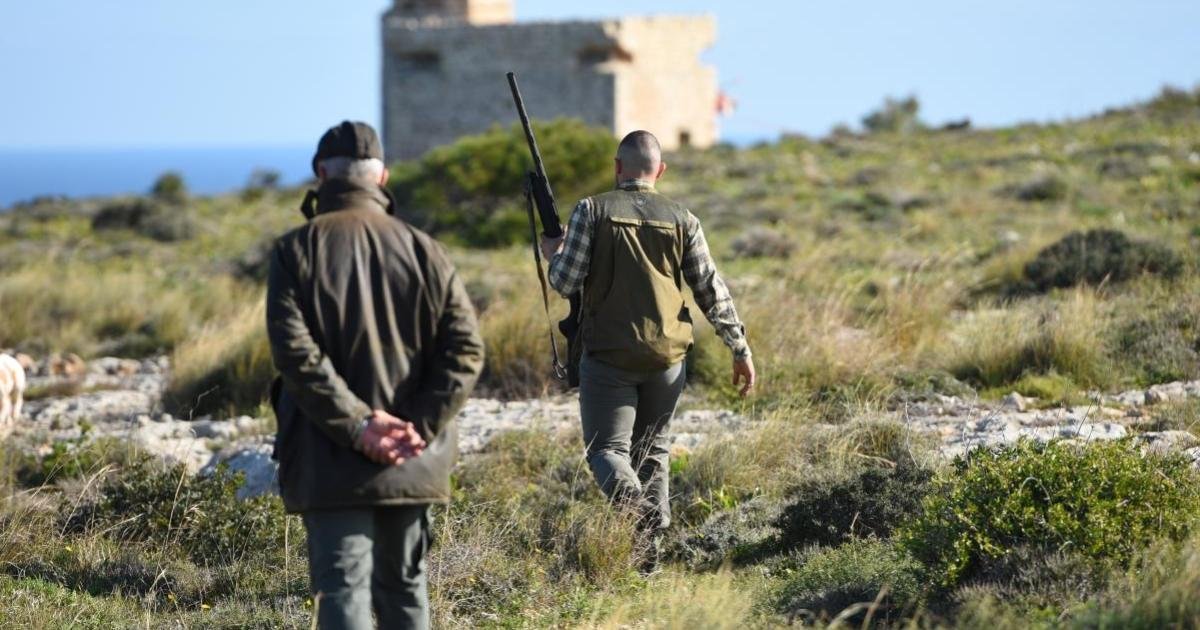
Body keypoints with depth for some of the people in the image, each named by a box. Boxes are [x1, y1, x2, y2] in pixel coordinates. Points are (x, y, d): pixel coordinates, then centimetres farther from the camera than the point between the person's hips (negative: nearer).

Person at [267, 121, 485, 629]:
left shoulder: (296, 250, -4)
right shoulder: (421, 249, 5)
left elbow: (295, 352, -15)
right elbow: (465, 348, -3)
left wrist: (355, 425, -15)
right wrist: (419, 428, -8)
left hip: (330, 460, -3)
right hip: (410, 463, 3)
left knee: (343, 585, -7)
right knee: (404, 583, 16)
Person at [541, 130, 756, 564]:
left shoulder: (593, 211, -5)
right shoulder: (680, 219, 2)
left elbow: (566, 283, -7)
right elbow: (712, 291, 2)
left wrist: (553, 255, 15)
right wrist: (740, 349, 8)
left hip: (608, 355, -3)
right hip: (666, 358, 3)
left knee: (607, 448, 1)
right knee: (651, 448, 18)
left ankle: (632, 504, -28)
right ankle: (655, 533, 12)